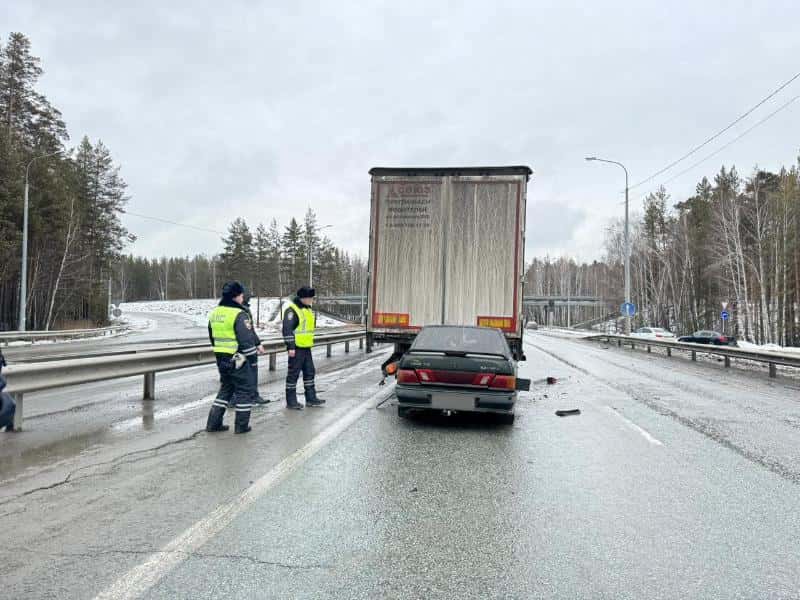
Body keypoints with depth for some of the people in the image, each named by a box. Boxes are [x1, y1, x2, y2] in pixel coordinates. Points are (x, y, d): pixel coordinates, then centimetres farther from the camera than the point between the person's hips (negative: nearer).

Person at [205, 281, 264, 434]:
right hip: (237, 359, -8)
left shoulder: (214, 313, 9)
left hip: (221, 359, 8)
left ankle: (213, 423, 20)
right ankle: (241, 425, 10)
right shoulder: (240, 314, -17)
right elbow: (246, 339, -20)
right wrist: (254, 352, -7)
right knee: (244, 390, 6)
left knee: (225, 388, 21)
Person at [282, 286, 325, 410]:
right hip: (296, 348, -9)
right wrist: (290, 347, -22)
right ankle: (291, 401, 8)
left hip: (306, 347, 9)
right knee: (293, 374, -1)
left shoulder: (307, 309, 15)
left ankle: (311, 398, 22)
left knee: (310, 372, 13)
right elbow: (287, 329, -20)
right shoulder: (291, 309, -14)